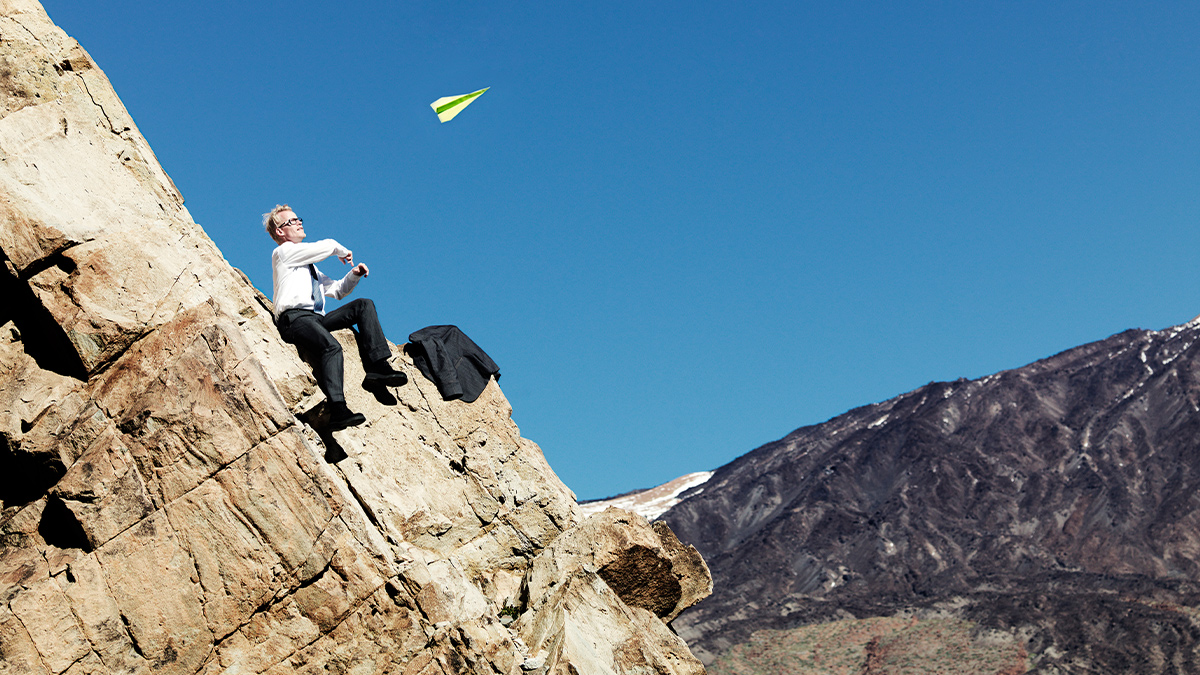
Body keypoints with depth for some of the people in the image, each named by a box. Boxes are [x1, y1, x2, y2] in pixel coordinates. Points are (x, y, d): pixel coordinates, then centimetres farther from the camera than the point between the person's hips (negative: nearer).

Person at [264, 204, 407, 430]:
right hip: (294, 317, -8)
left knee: (363, 305, -7)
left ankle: (377, 367, -24)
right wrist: (343, 252, 26)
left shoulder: (309, 264, 36)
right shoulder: (283, 252, 10)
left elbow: (336, 290, 36)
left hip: (318, 319, 8)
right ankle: (338, 411, -49)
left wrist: (354, 275, 17)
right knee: (331, 347, -35)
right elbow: (328, 245, 4)